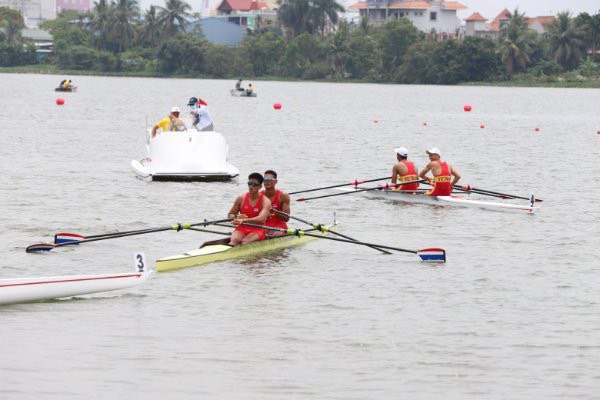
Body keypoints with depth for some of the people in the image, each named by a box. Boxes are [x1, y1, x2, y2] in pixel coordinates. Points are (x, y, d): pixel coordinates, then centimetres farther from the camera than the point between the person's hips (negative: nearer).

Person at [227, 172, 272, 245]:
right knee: (235, 239, -33)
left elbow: (261, 219, -22)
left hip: (257, 230, -1)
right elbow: (230, 215, 16)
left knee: (245, 241, -34)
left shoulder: (265, 201, -4)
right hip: (242, 229, 1)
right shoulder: (241, 198, 8)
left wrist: (243, 220, -34)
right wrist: (237, 217, -10)